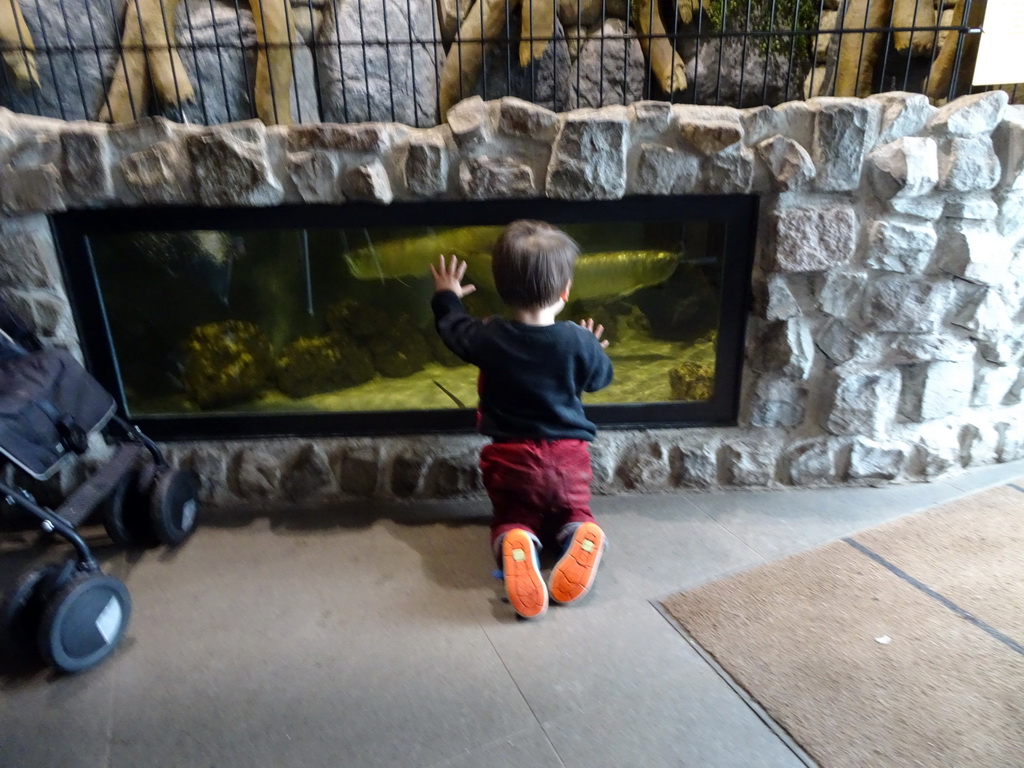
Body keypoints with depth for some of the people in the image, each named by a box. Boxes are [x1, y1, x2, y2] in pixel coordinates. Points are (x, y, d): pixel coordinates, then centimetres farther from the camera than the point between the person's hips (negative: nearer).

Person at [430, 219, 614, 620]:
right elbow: (601, 378, 9)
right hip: (568, 457, 0)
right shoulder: (579, 342, -10)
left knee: (512, 521, 18)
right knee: (574, 515, 22)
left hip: (511, 459, 0)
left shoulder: (488, 338, -8)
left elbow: (454, 330, 14)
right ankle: (579, 536, -16)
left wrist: (447, 296, 34)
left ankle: (515, 546, -20)